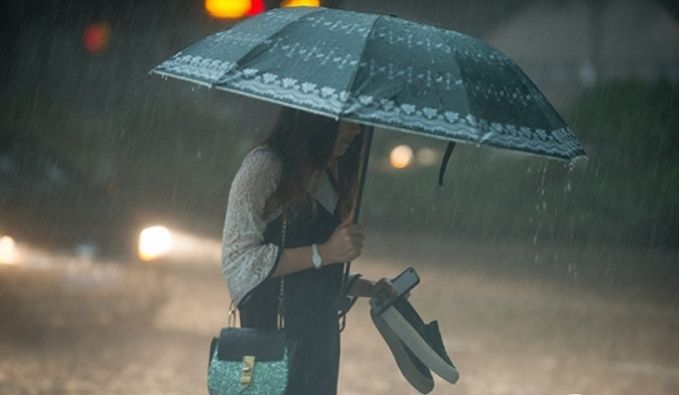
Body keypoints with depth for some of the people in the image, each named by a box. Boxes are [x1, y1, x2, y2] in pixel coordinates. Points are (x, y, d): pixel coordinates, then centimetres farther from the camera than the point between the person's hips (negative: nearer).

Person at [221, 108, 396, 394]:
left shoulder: (329, 175, 15)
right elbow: (237, 259, -15)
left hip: (320, 337, 8)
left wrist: (364, 288, 5)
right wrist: (325, 252, -19)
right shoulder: (265, 165, -9)